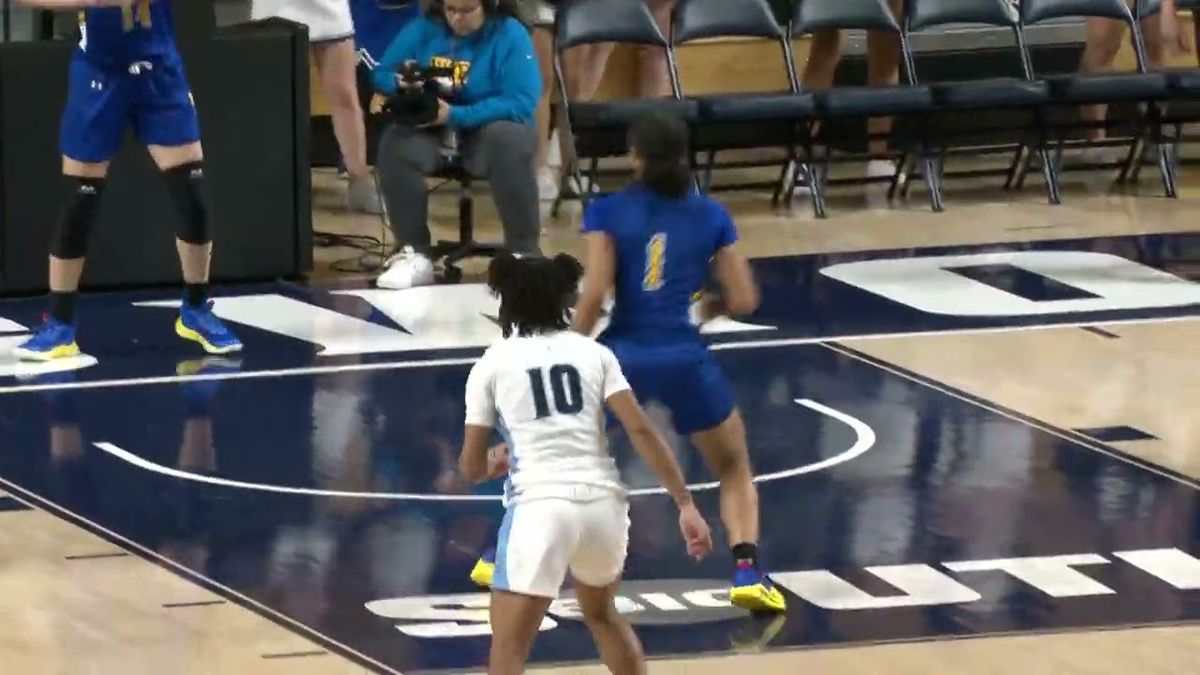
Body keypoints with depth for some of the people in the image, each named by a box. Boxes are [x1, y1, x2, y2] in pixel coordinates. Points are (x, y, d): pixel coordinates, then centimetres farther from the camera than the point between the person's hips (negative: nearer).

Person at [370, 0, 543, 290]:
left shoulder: (509, 35, -10)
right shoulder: (423, 29, 2)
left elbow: (520, 103, -19)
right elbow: (382, 74, 5)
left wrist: (455, 115, -28)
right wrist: (402, 84, -21)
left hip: (488, 128, -3)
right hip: (430, 129, 3)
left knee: (510, 140, -37)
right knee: (396, 144, -29)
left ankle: (524, 254, -27)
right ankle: (415, 255, -22)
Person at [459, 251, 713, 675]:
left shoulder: (492, 364, 8)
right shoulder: (593, 353, 13)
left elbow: (472, 468, 11)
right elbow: (640, 430, 1)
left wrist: (495, 466, 35)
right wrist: (686, 504, 0)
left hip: (541, 507, -4)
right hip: (602, 502, 4)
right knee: (601, 614, 33)